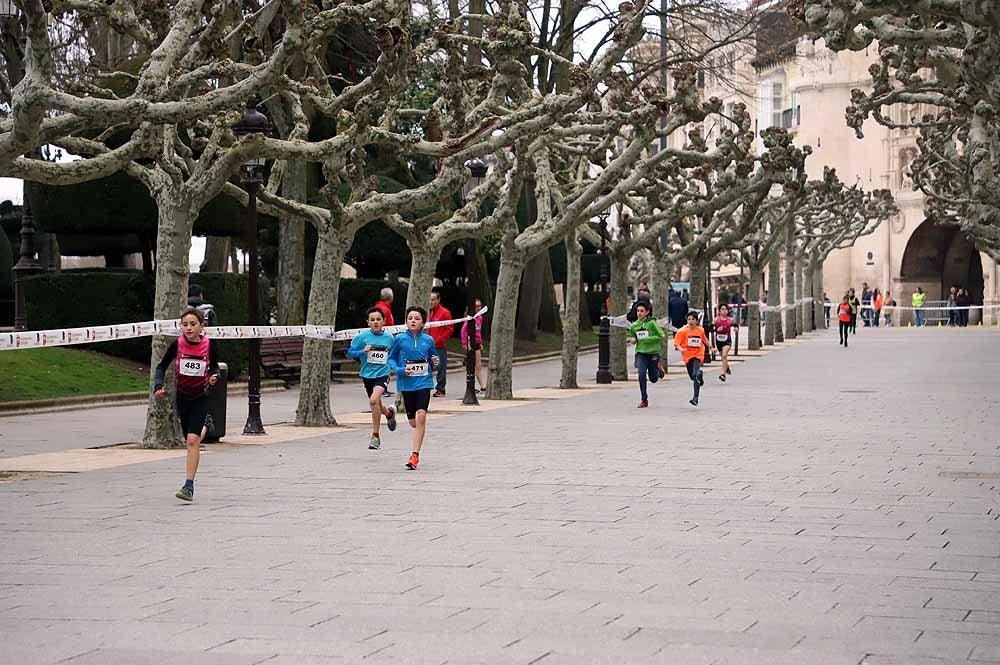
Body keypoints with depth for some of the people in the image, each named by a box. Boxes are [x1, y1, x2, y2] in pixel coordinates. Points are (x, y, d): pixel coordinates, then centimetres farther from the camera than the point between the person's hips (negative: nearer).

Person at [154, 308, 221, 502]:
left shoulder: (208, 345, -11)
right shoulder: (177, 345, -10)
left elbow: (214, 366, 5)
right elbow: (162, 366, 0)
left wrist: (214, 377, -17)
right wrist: (158, 386, -15)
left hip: (201, 397, -3)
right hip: (182, 396, 3)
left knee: (192, 440, -16)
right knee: (190, 439, 15)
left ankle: (189, 485, -13)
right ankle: (204, 427, 53)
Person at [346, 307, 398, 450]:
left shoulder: (389, 337, 0)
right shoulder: (362, 337, -5)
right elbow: (350, 353, -3)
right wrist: (362, 352, -18)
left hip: (382, 374, -2)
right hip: (367, 375, 2)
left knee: (374, 400, -27)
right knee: (377, 406, 16)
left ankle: (375, 436, -17)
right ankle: (389, 413, 54)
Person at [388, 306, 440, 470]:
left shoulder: (428, 340, 2)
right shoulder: (400, 339, -2)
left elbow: (434, 359, 15)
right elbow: (391, 359, 5)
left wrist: (436, 362, -8)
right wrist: (401, 370, -12)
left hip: (424, 382, -1)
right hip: (406, 383, 1)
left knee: (421, 416, -18)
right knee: (413, 422, 7)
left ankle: (415, 455, -15)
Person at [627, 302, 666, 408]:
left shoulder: (652, 323, -11)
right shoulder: (634, 326, 2)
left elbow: (661, 335, -13)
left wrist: (647, 339, -19)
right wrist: (633, 340, -5)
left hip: (653, 353, -2)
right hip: (640, 353, 2)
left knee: (653, 379, 9)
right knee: (642, 375, -17)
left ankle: (659, 368, 45)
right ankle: (644, 400, -6)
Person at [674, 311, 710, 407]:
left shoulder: (701, 330, -1)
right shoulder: (683, 331, -9)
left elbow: (705, 340, 20)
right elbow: (676, 344, -14)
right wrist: (681, 349, -33)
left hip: (698, 355, -1)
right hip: (688, 356, 1)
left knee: (695, 375, -21)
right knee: (693, 377, 15)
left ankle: (696, 398, -22)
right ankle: (700, 374, 53)